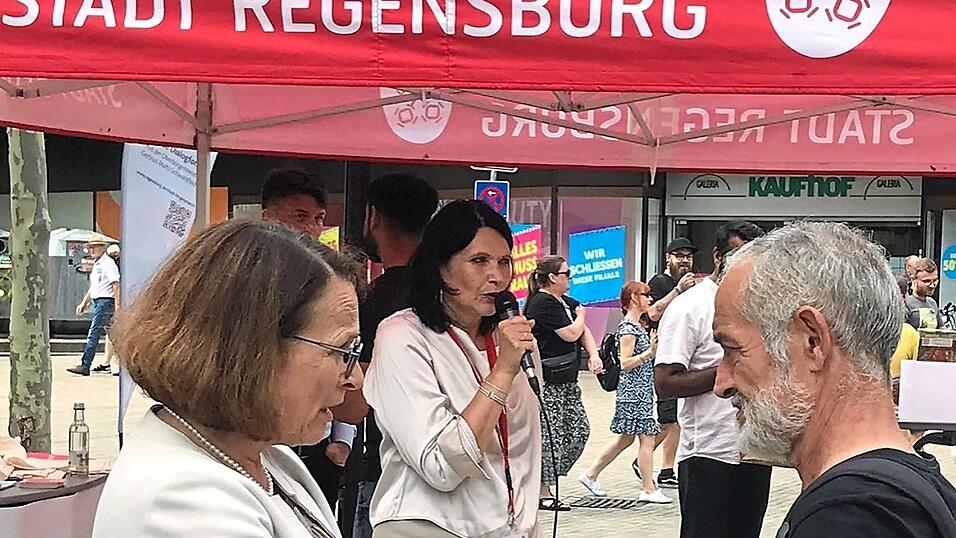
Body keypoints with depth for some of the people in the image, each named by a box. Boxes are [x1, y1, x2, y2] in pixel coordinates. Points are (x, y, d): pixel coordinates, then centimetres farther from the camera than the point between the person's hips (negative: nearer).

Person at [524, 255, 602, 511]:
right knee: (550, 434, -6)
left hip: (566, 379, 10)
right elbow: (571, 334, -17)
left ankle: (548, 476, 19)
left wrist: (594, 355, -6)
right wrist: (580, 315, 3)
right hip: (547, 381, -10)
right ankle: (543, 492, 2)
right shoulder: (543, 304, -14)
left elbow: (584, 331, 12)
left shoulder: (564, 302, 16)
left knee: (579, 430, 9)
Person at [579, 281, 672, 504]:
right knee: (647, 438, -6)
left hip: (641, 391, 10)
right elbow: (625, 363, -20)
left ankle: (591, 475, 23)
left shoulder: (636, 326, 15)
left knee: (625, 439, 15)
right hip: (634, 391, -10)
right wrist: (650, 352, -27)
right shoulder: (627, 328, -14)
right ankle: (648, 489, -1)